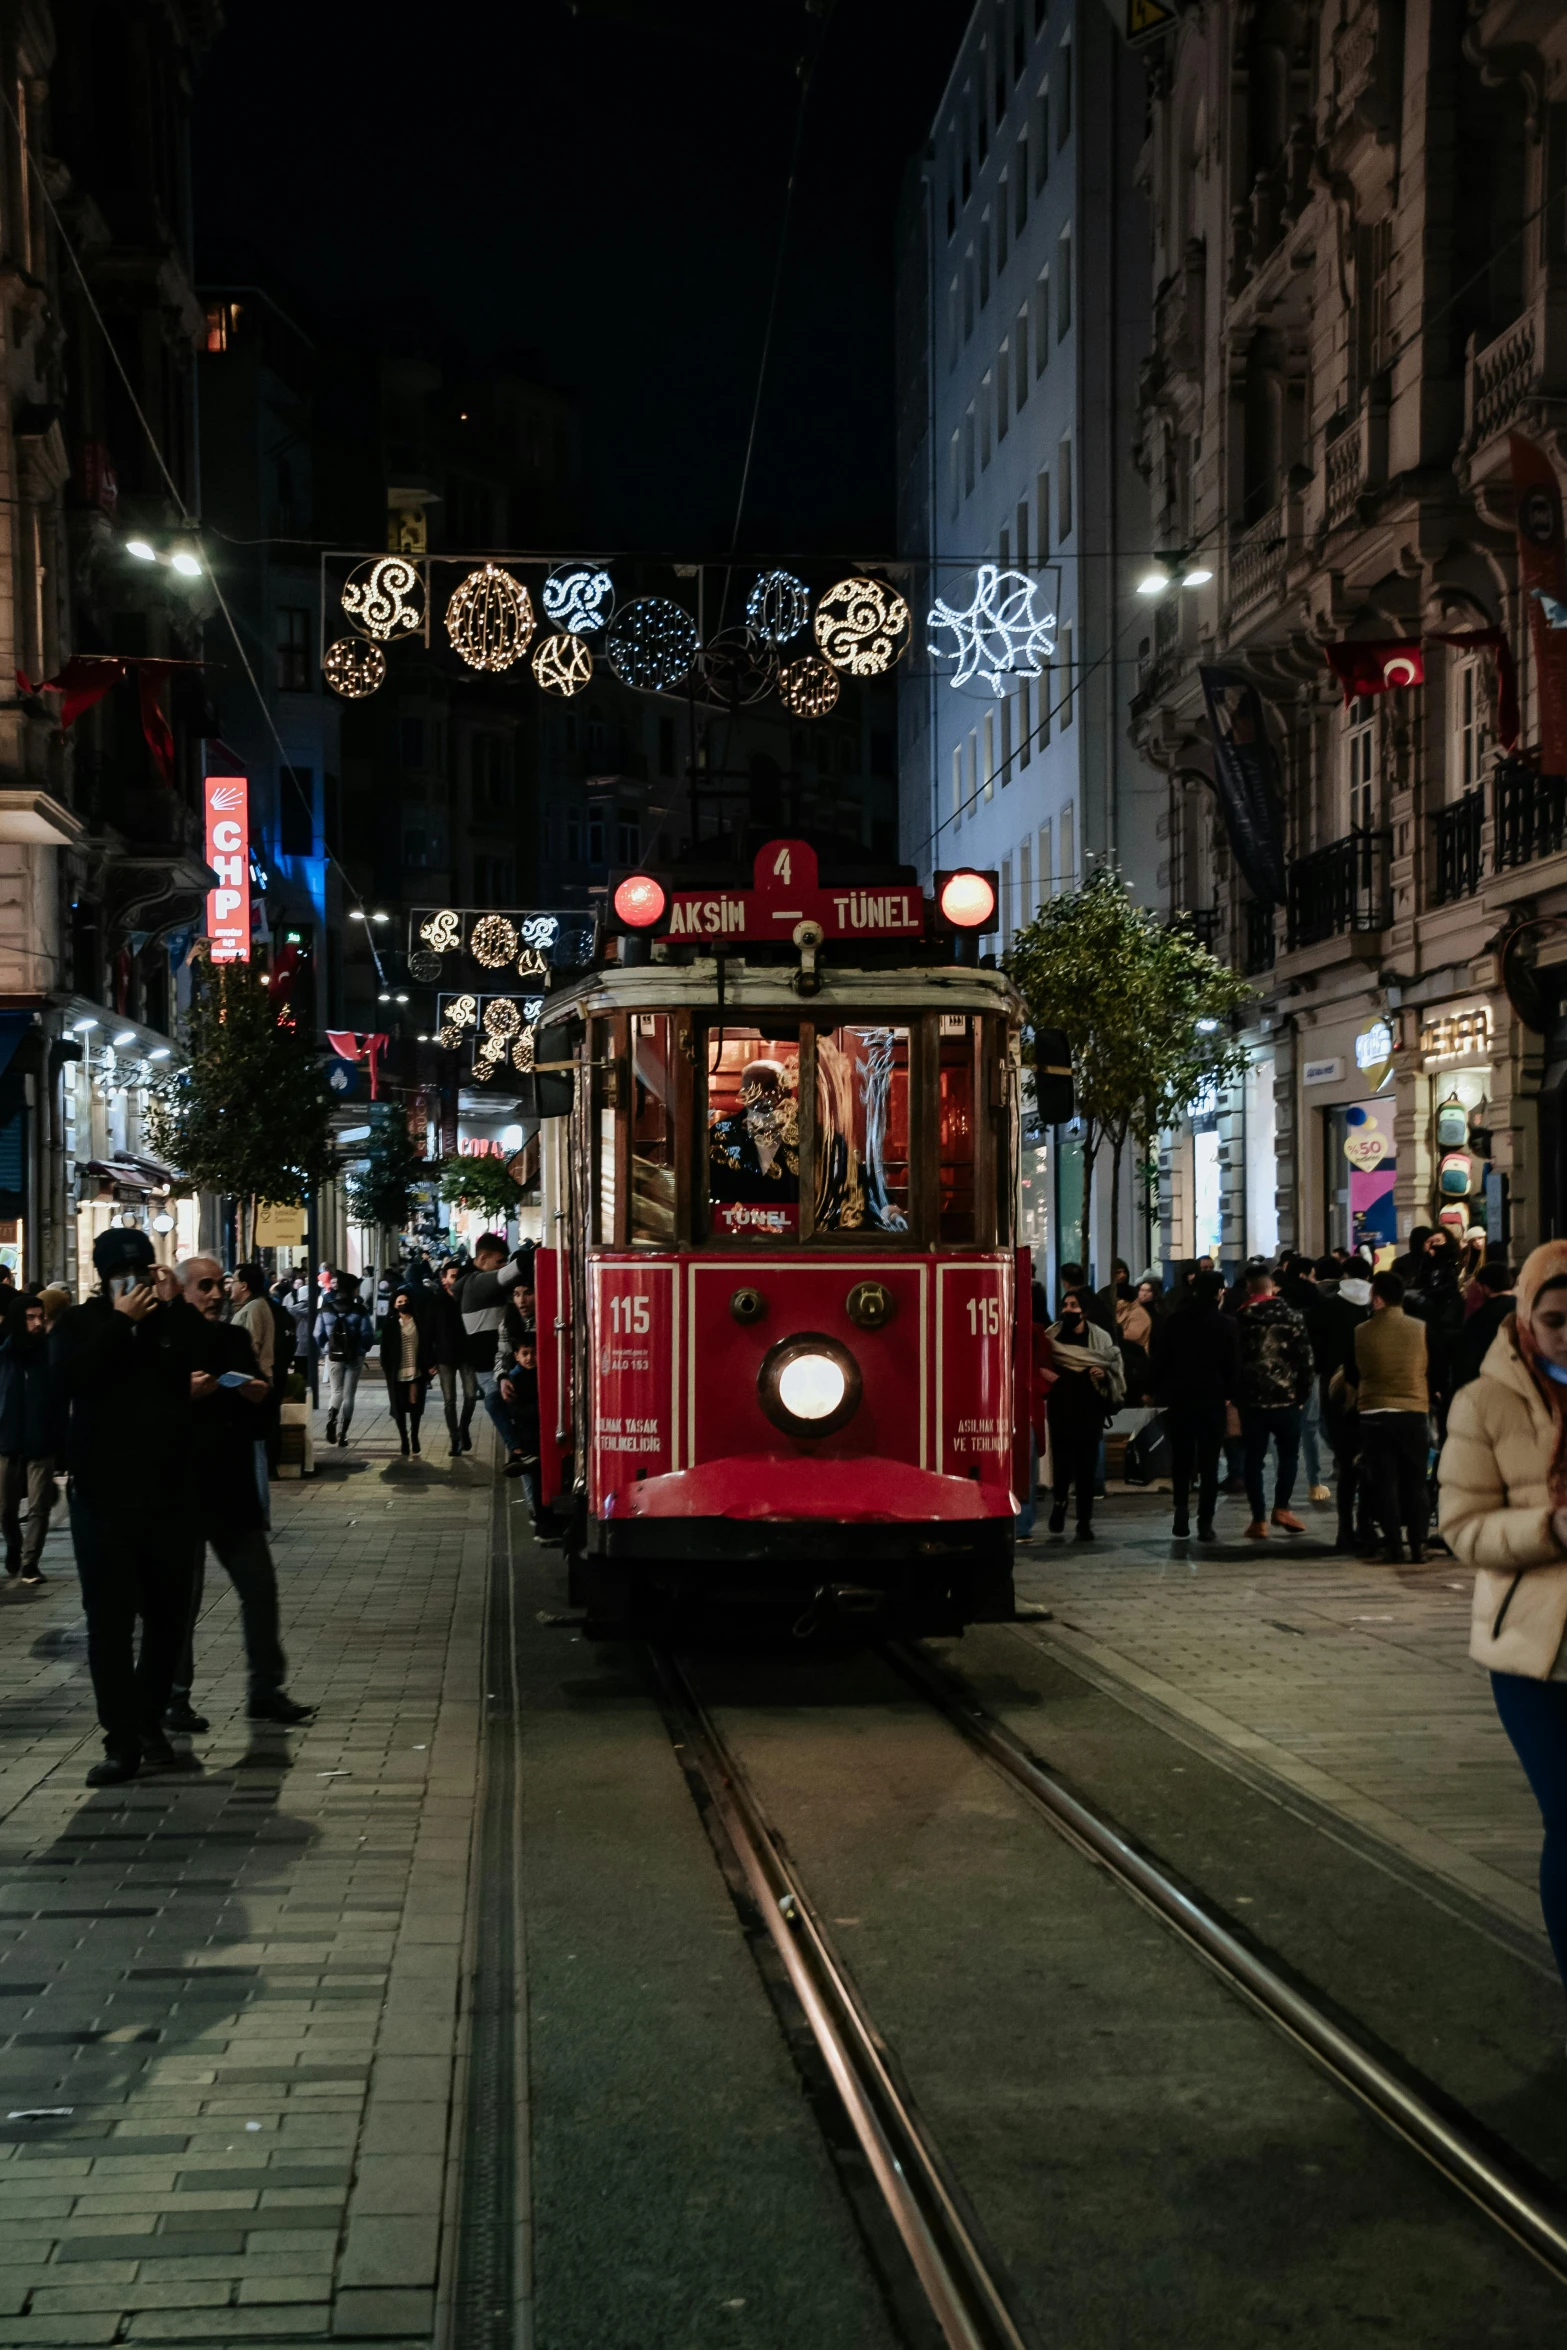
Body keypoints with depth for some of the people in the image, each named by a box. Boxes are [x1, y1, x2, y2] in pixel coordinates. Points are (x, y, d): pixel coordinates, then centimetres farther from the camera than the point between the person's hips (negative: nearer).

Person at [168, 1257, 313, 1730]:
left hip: (234, 1490, 6)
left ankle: (266, 1691, 17)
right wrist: (186, 1394, -27)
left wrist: (259, 1396, -4)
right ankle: (173, 1699, 13)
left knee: (260, 1587, 7)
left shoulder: (235, 1339, 12)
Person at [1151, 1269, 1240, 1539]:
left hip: (1178, 1399, 2)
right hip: (1213, 1400, -2)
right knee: (1208, 1464, 3)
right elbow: (1234, 1365, -5)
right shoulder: (1225, 1325, -5)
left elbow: (1159, 1360, 1)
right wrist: (1230, 1395, 5)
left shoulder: (1172, 1321, 0)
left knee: (1181, 1461, 14)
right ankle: (1205, 1523, -1)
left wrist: (1160, 1391, 7)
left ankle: (1181, 1510, -3)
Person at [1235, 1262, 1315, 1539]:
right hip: (1286, 1396, 0)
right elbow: (1305, 1358, -4)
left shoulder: (1240, 1319, -1)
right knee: (1289, 1453, 17)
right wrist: (1302, 1391, 7)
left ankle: (1259, 1519, 2)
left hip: (1251, 1398, 0)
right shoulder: (1290, 1316, -2)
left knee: (1254, 1458, 5)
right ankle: (1281, 1507, 9)